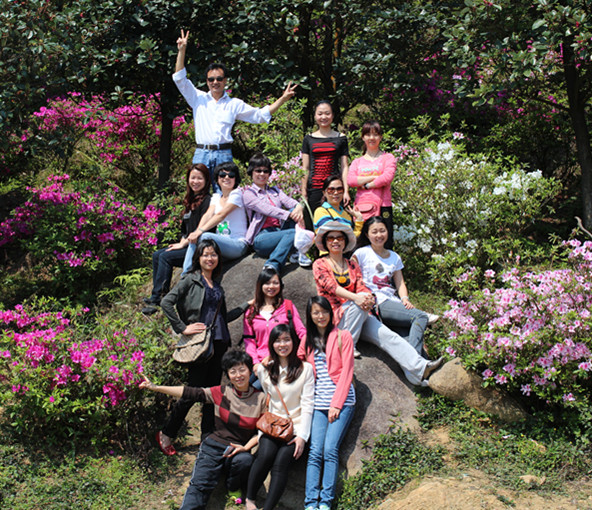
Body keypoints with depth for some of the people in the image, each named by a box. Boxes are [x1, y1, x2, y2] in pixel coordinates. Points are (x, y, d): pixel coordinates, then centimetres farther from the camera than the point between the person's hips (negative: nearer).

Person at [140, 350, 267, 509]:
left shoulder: (260, 398, 1)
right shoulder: (222, 393, 1)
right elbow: (190, 393, -3)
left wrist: (246, 447, -13)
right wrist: (155, 387, -9)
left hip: (239, 449, 0)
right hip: (214, 446, 0)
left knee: (245, 460, -35)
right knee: (199, 485, -23)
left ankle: (234, 487, -3)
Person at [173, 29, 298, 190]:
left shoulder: (234, 104, 14)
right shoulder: (199, 99, 14)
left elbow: (260, 115, 15)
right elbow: (180, 79, 9)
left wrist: (283, 99, 7)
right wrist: (182, 50, 1)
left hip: (224, 154, 0)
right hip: (201, 154, 0)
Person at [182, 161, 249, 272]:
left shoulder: (236, 194, -3)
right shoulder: (216, 197, 18)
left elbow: (221, 215, -16)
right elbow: (208, 215, 0)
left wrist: (201, 231, -27)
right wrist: (196, 231, -21)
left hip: (238, 244, -6)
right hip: (221, 241, 6)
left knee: (205, 236, -31)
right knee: (195, 239, -22)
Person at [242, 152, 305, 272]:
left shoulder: (275, 190, 26)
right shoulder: (248, 193, 5)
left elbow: (288, 201, 4)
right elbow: (266, 209, -13)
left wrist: (298, 207, -22)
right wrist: (289, 215, -27)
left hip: (280, 231, 6)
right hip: (261, 237, -6)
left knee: (294, 210, -22)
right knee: (292, 233, -34)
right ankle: (272, 266, -49)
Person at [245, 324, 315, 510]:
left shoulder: (305, 369, 4)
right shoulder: (264, 370, 12)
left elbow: (307, 405, -1)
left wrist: (302, 436, -9)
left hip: (295, 426, -1)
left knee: (282, 460, -26)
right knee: (265, 455, -27)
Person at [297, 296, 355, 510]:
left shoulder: (343, 336, 5)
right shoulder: (307, 340, 17)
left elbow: (346, 372, 0)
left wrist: (336, 404, -7)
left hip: (341, 401, -3)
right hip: (318, 403, 3)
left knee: (330, 449, -16)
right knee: (315, 452, -10)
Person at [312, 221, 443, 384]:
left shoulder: (352, 265, 20)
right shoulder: (320, 264, 6)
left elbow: (361, 287, 6)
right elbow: (331, 286, -12)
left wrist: (369, 297, -20)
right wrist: (355, 297, -29)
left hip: (358, 316, 4)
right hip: (334, 316, -4)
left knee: (387, 335, -21)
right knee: (360, 300, -33)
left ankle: (421, 369, -38)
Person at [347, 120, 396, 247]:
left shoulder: (388, 158, 9)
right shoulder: (357, 162, 16)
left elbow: (387, 178, -9)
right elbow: (350, 180, -2)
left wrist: (367, 185, -5)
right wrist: (375, 177, -6)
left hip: (382, 206, -2)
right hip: (361, 207, 3)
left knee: (384, 246, -5)